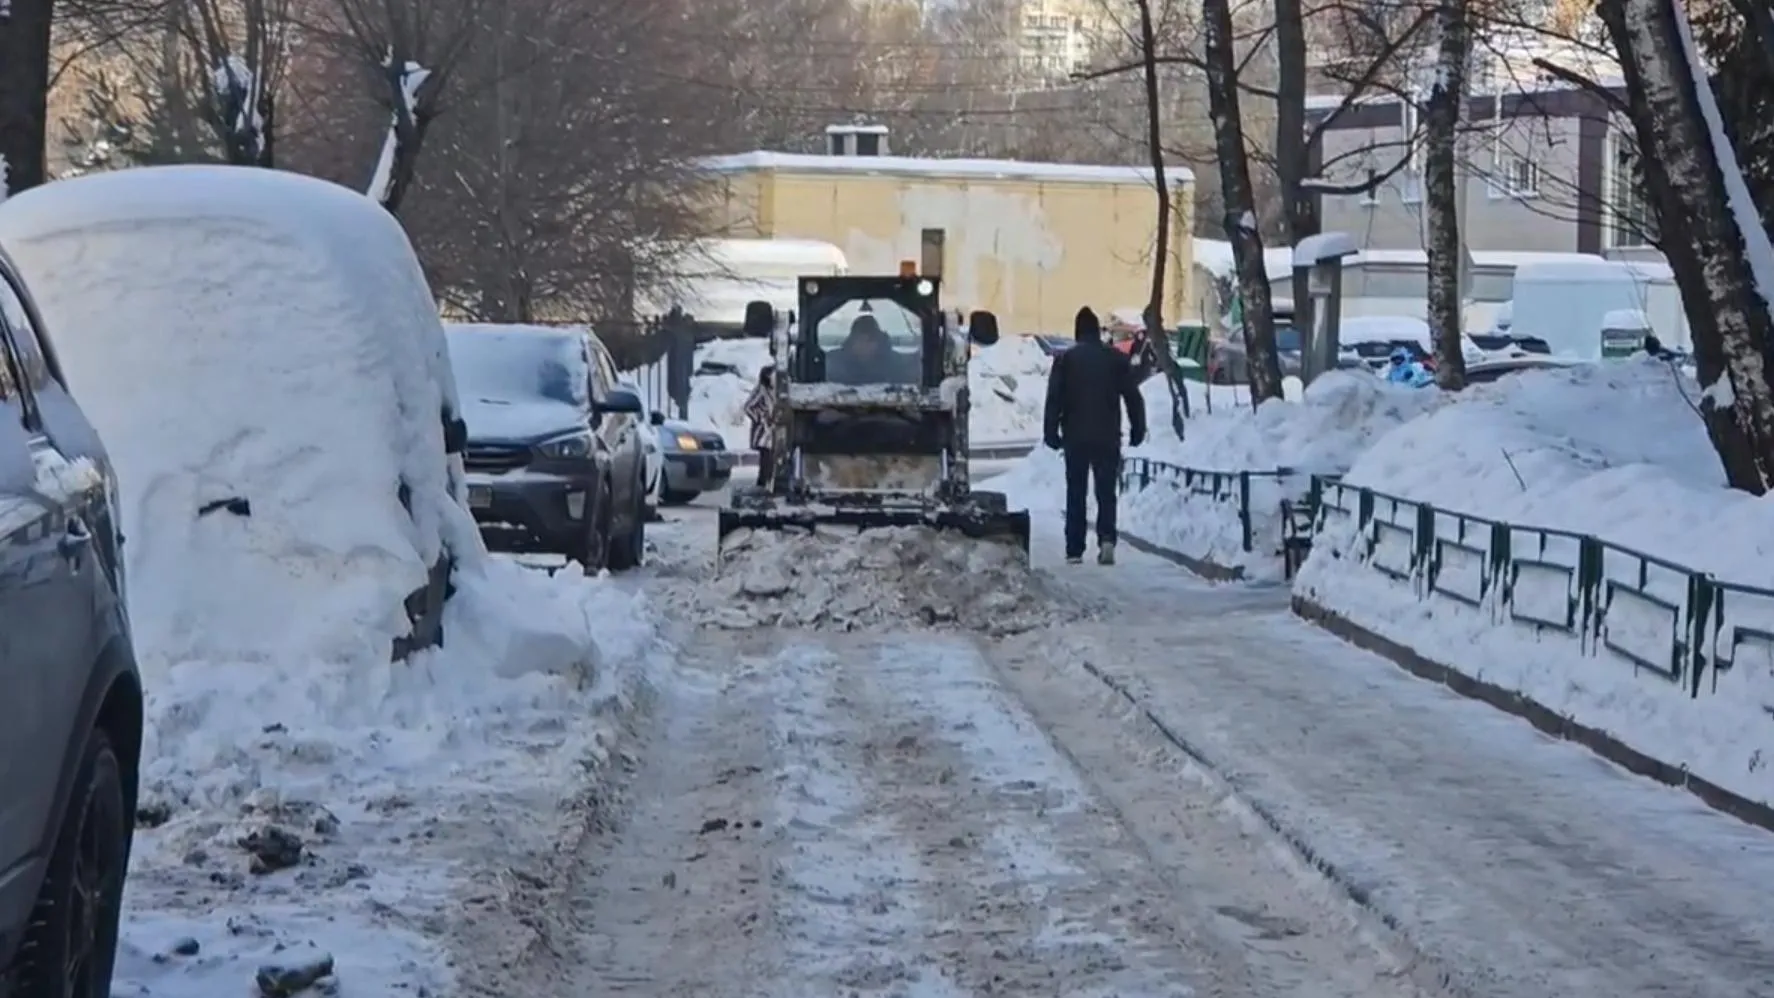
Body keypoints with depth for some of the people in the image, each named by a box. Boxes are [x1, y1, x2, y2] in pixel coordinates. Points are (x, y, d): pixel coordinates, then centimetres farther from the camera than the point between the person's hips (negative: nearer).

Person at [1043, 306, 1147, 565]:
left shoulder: (1065, 359, -1)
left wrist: (1051, 433, -1)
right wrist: (1137, 429, 11)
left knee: (1076, 493, 7)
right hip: (1108, 437, 1)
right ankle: (1107, 539, -17)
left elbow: (1054, 399, -5)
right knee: (1106, 492, 5)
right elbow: (1133, 397, 4)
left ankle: (1074, 550, 4)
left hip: (1075, 437, -1)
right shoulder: (1117, 359, 4)